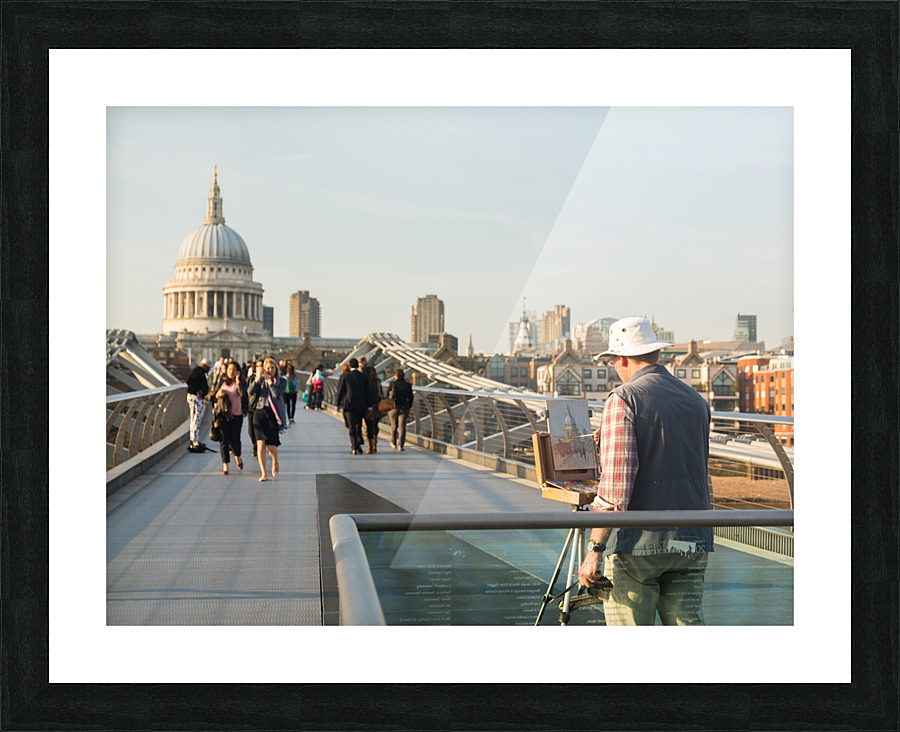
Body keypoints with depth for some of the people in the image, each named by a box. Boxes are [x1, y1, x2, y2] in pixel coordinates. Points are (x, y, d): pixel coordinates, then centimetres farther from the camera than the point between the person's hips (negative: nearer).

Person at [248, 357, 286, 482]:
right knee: (260, 444, -10)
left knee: (271, 446, -3)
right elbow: (250, 392, -7)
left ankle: (275, 462, 31)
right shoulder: (261, 380, 9)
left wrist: (269, 380, -16)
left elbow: (277, 394, -13)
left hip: (273, 414, -1)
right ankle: (263, 474, -5)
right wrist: (258, 378, -17)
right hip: (260, 412, 1)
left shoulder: (281, 381, 5)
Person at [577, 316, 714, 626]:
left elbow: (615, 483, -16)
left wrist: (595, 549, -13)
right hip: (694, 542, 6)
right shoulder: (696, 400, 13)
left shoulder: (624, 398, -7)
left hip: (642, 542, -6)